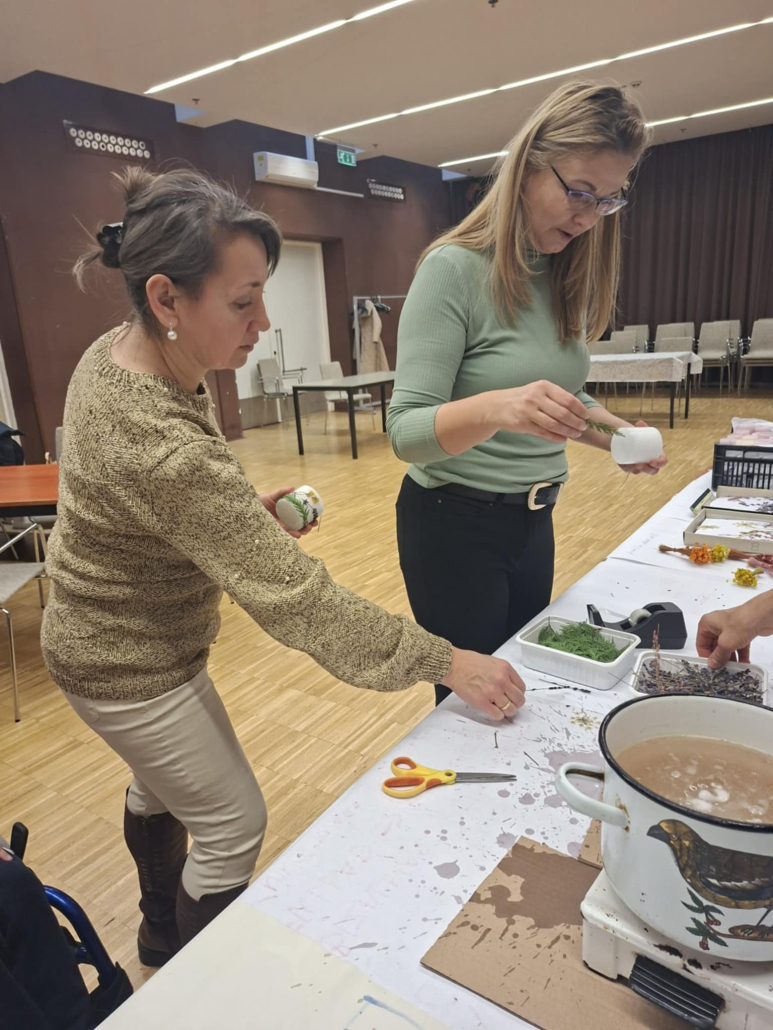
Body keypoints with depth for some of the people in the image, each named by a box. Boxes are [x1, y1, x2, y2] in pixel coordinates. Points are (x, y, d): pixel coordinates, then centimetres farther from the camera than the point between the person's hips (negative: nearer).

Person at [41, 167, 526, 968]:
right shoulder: (160, 447, -38)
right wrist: (444, 662, -27)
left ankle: (161, 938, 57)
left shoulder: (115, 351, -9)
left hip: (104, 630, 9)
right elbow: (295, 598, -35)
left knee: (160, 785, 28)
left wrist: (244, 511, -6)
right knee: (232, 827, 10)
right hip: (132, 672, -9)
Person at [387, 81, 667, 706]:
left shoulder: (568, 277, 5)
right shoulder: (455, 269, -16)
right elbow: (406, 431, -22)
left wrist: (616, 436, -4)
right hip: (456, 522, -7)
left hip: (534, 520, 7)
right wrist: (494, 408, -41)